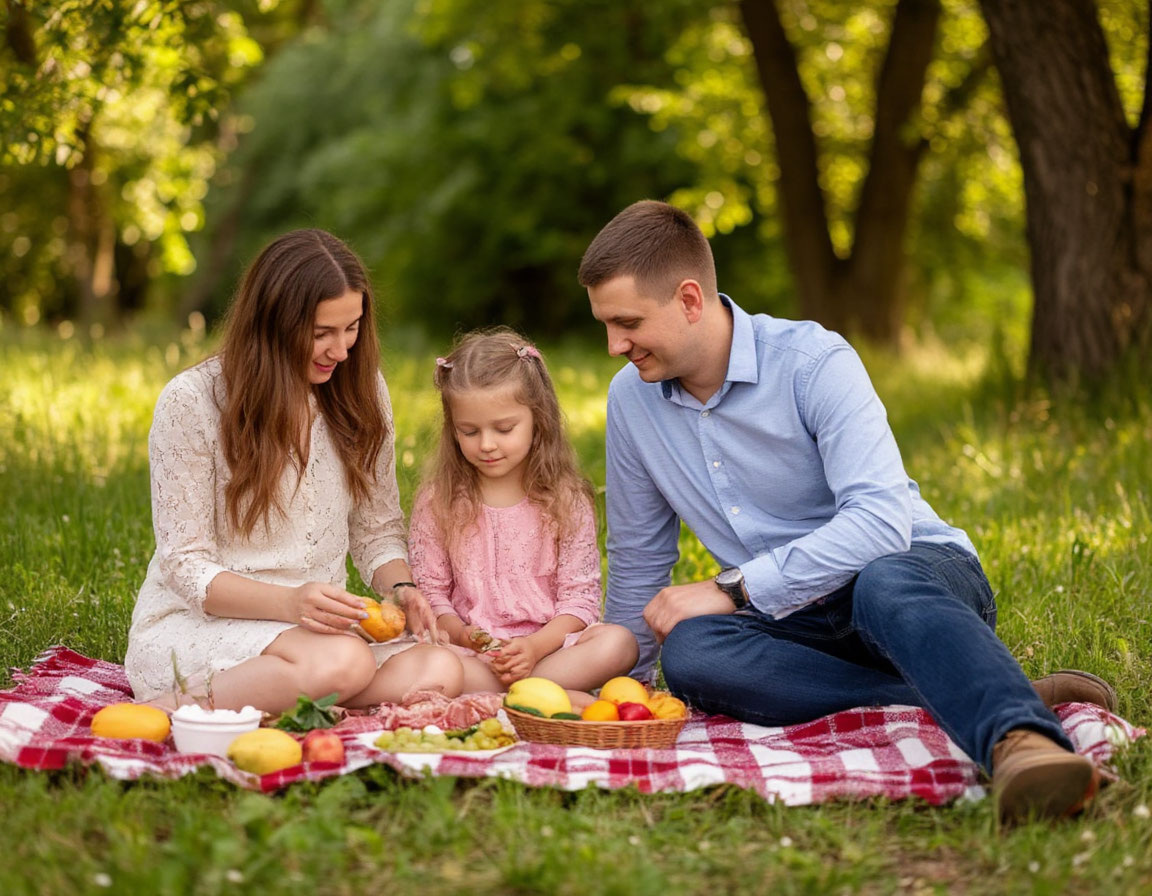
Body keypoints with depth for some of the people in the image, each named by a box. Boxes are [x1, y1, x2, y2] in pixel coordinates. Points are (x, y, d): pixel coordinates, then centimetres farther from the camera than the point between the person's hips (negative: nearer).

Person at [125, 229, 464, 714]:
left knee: (439, 671, -27)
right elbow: (185, 565, -12)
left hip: (312, 626, 6)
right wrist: (289, 602, -29)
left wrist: (401, 587, -12)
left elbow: (378, 528, 12)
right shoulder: (190, 401, -11)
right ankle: (166, 711, -21)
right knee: (344, 662, -37)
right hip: (193, 624, -6)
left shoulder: (360, 390, 4)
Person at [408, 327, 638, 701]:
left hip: (549, 643, 1)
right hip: (470, 651, -1)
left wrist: (535, 645, -19)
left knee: (618, 642, -28)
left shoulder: (566, 501, 3)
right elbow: (429, 591, 4)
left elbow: (579, 597, -1)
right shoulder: (437, 502, 6)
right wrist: (462, 634, -16)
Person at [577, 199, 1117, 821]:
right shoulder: (632, 397, 5)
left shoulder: (814, 361, -14)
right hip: (796, 620, 5)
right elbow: (638, 559, 18)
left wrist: (731, 590, -26)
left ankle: (1018, 739, -68)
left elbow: (881, 520, -26)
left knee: (885, 584, -42)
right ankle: (958, 695, -35)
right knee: (687, 654, -30)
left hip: (919, 568, -5)